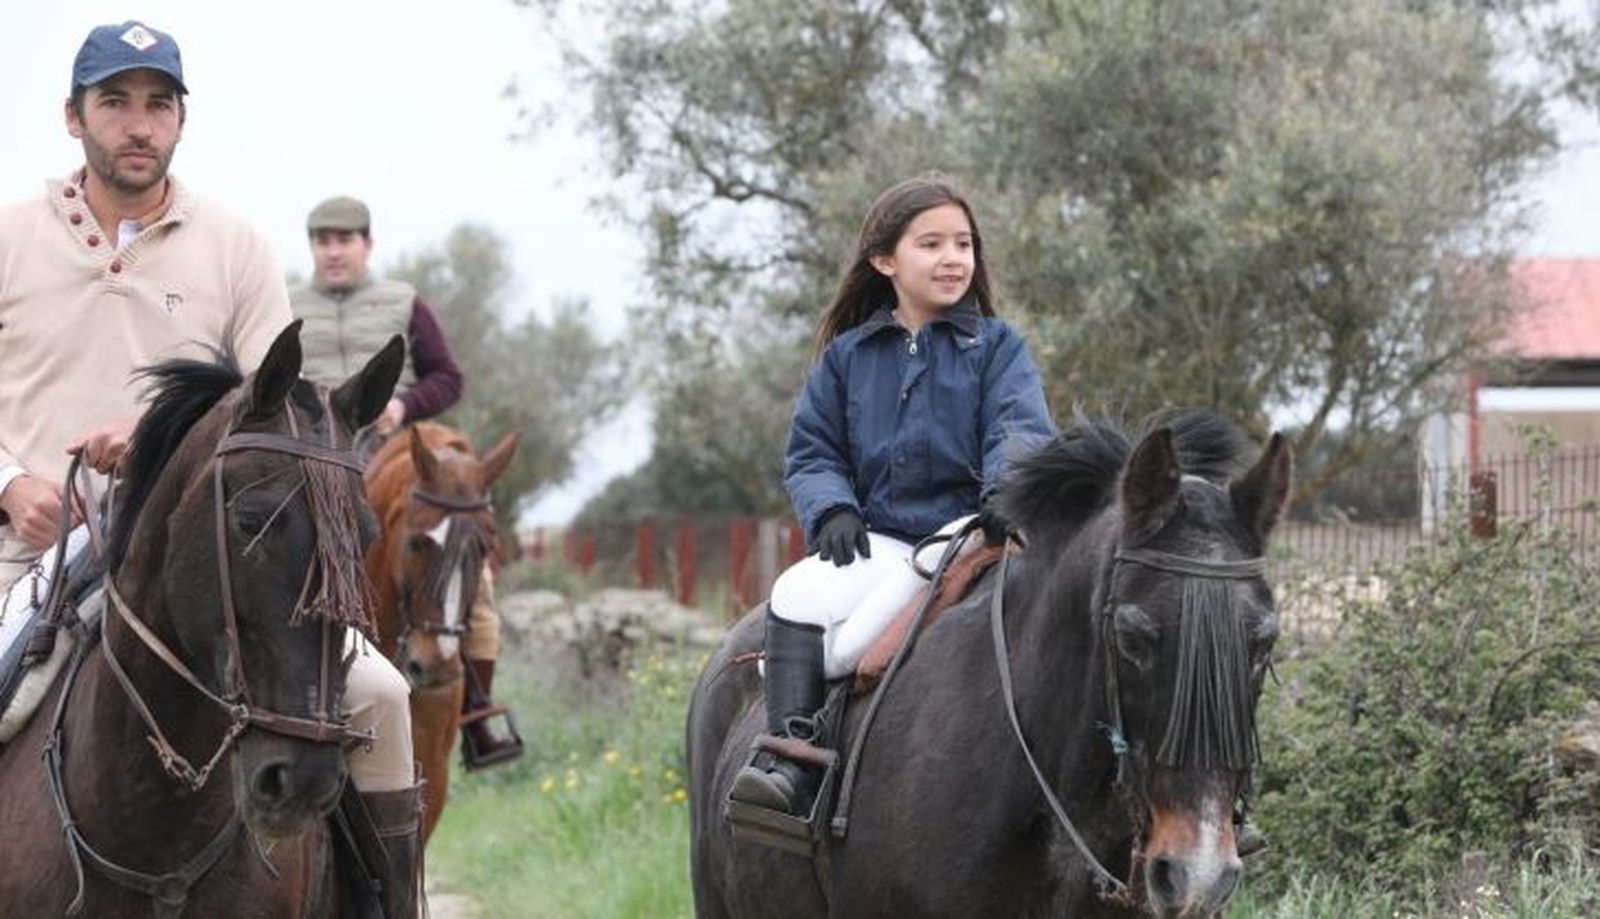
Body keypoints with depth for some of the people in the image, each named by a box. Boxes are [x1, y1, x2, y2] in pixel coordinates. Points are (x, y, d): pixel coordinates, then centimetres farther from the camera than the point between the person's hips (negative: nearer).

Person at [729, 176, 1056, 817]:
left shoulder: (996, 347, 8)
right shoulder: (847, 355, 15)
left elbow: (1021, 428, -7)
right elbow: (812, 452, 14)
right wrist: (832, 510, -8)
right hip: (875, 541, 3)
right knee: (798, 596, -27)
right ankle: (789, 760, -31)